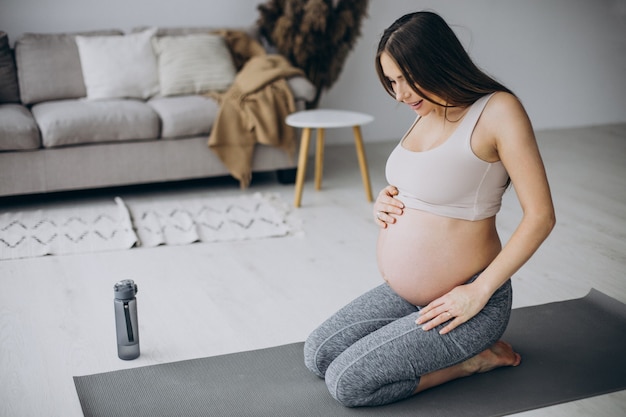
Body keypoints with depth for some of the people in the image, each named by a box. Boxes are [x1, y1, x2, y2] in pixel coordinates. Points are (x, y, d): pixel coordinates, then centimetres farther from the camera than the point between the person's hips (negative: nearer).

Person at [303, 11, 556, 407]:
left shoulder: (498, 110, -19)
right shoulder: (428, 114, 6)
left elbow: (540, 216, -21)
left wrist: (479, 292, -21)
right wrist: (387, 202, 0)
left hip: (461, 299, -9)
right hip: (404, 294, 9)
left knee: (347, 382, -14)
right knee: (317, 355, 9)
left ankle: (475, 357, 2)